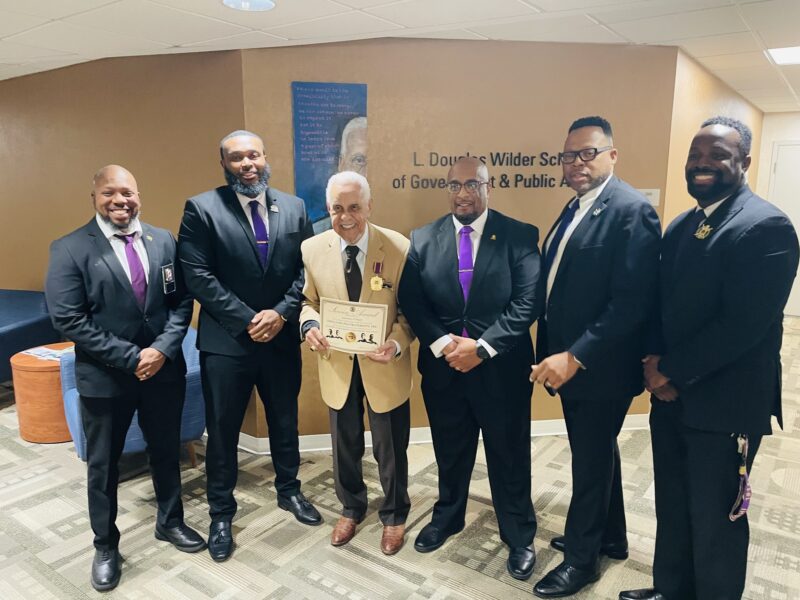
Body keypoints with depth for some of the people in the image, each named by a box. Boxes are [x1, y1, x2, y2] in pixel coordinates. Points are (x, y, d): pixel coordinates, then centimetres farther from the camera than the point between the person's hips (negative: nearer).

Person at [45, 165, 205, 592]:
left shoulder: (163, 240, 2)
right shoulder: (70, 249, -9)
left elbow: (181, 301, 1)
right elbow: (68, 320, -15)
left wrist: (163, 349, -14)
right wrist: (131, 358, -17)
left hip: (164, 369, 3)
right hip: (105, 377, -3)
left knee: (166, 451, 18)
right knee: (102, 463, 14)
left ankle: (170, 522, 42)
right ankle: (105, 546, 35)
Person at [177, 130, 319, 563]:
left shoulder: (294, 207, 4)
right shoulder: (202, 208, -7)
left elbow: (306, 269, 2)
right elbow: (197, 276, -13)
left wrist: (281, 312, -12)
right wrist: (247, 320, -16)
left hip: (282, 336, 3)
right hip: (226, 341, -3)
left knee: (285, 422, 18)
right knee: (222, 430, 10)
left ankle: (288, 491, 41)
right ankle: (221, 513, 30)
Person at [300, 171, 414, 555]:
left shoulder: (399, 248, -15)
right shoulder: (311, 249, -6)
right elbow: (307, 301, 5)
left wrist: (397, 343, -27)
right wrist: (309, 325, -17)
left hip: (384, 367, -2)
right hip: (337, 365, 3)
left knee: (390, 448, 15)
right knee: (345, 445, 21)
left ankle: (394, 515, 42)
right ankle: (351, 508, 48)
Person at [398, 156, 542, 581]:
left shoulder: (519, 236, -6)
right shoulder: (422, 239, 2)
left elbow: (529, 301, -12)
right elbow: (410, 300, -1)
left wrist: (482, 347, -18)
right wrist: (442, 343, -15)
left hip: (502, 367, -2)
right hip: (442, 365, 3)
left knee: (509, 456, 12)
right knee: (450, 451, 20)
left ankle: (519, 536, 34)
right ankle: (447, 517, 45)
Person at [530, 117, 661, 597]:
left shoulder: (632, 210, -17)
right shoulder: (575, 208, 10)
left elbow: (633, 302, -24)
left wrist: (574, 356, -25)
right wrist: (555, 351, 5)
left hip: (599, 365, -8)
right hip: (568, 360, 8)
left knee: (591, 460, 8)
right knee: (598, 452, 22)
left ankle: (581, 558, 29)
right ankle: (611, 537, 43)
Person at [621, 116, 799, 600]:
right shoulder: (680, 226, 11)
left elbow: (745, 323, -23)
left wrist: (671, 372, -16)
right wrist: (654, 361, -6)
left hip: (724, 404, -7)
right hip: (671, 396, 8)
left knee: (715, 521, 9)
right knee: (672, 510, 20)